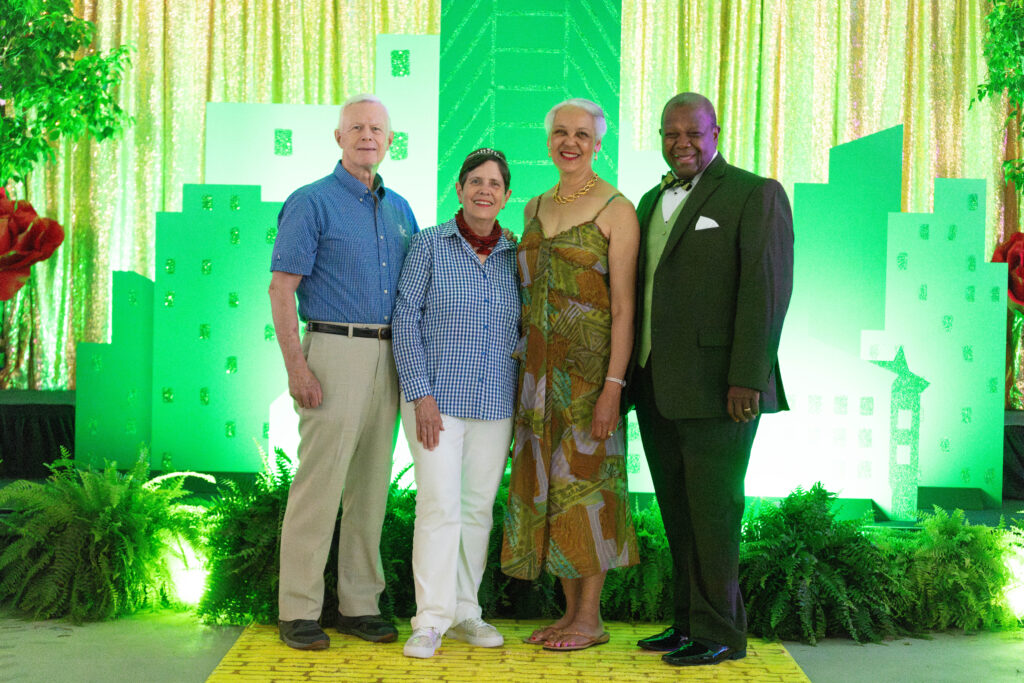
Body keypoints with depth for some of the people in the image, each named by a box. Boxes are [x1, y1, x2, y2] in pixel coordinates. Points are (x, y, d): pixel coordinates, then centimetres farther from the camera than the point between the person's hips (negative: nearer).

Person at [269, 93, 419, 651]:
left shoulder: (399, 208, 16)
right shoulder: (311, 202, -2)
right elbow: (282, 288, -8)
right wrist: (295, 365, -16)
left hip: (388, 356, 6)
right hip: (335, 349, -6)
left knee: (372, 483, 9)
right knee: (320, 481, -6)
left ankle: (360, 604, 17)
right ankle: (298, 610, 2)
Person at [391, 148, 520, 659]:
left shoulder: (515, 255, 8)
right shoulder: (430, 244, -1)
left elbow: (524, 331, 13)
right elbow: (406, 319, -4)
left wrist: (523, 406, 8)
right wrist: (421, 394, -11)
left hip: (495, 404, 4)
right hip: (437, 397, -4)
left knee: (479, 507, 9)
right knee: (440, 504, -9)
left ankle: (465, 612, 20)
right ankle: (430, 621, -1)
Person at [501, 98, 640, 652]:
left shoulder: (616, 210, -7)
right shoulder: (535, 208, 14)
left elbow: (623, 306, -11)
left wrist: (613, 385, -18)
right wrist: (522, 370, 12)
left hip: (587, 364, -6)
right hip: (539, 364, 7)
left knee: (583, 481, -2)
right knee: (547, 482, 8)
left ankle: (590, 618, 10)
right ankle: (570, 611, 19)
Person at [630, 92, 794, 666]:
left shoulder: (756, 194, -4)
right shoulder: (653, 201, 19)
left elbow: (767, 290, -12)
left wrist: (747, 379, -19)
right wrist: (632, 377, 14)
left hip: (715, 387, -7)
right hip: (657, 388, 7)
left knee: (713, 509, -2)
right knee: (678, 512, 12)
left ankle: (720, 633, 9)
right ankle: (688, 621, 22)